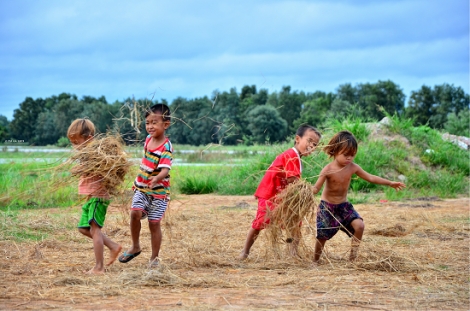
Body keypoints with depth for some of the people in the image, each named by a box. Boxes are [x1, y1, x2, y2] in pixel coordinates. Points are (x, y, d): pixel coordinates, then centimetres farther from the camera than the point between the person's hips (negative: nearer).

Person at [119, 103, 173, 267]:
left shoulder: (166, 147, -19)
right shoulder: (148, 139, 2)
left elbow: (165, 169, -33)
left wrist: (157, 179, -55)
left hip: (158, 192, -5)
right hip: (141, 188, 5)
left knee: (154, 223, -1)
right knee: (135, 212, -17)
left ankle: (154, 258, 15)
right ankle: (135, 247, 1)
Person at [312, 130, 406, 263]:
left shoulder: (352, 167, -6)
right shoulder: (328, 170, -20)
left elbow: (370, 177, 3)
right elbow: (316, 188, -21)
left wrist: (391, 183, 5)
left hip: (344, 206, 4)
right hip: (327, 206, -4)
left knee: (359, 225, -16)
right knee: (322, 236, 1)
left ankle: (353, 254, 2)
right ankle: (315, 261, 23)